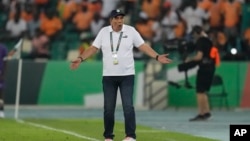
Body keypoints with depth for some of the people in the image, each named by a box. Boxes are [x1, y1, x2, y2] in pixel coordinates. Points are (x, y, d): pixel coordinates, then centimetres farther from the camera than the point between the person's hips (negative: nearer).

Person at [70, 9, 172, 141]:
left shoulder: (131, 31, -1)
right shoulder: (104, 32, 2)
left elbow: (143, 46, -1)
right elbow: (93, 48, 2)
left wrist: (157, 57, -12)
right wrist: (80, 58, -11)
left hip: (127, 75, -1)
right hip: (108, 76, 1)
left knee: (128, 106, -9)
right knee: (108, 107, 4)